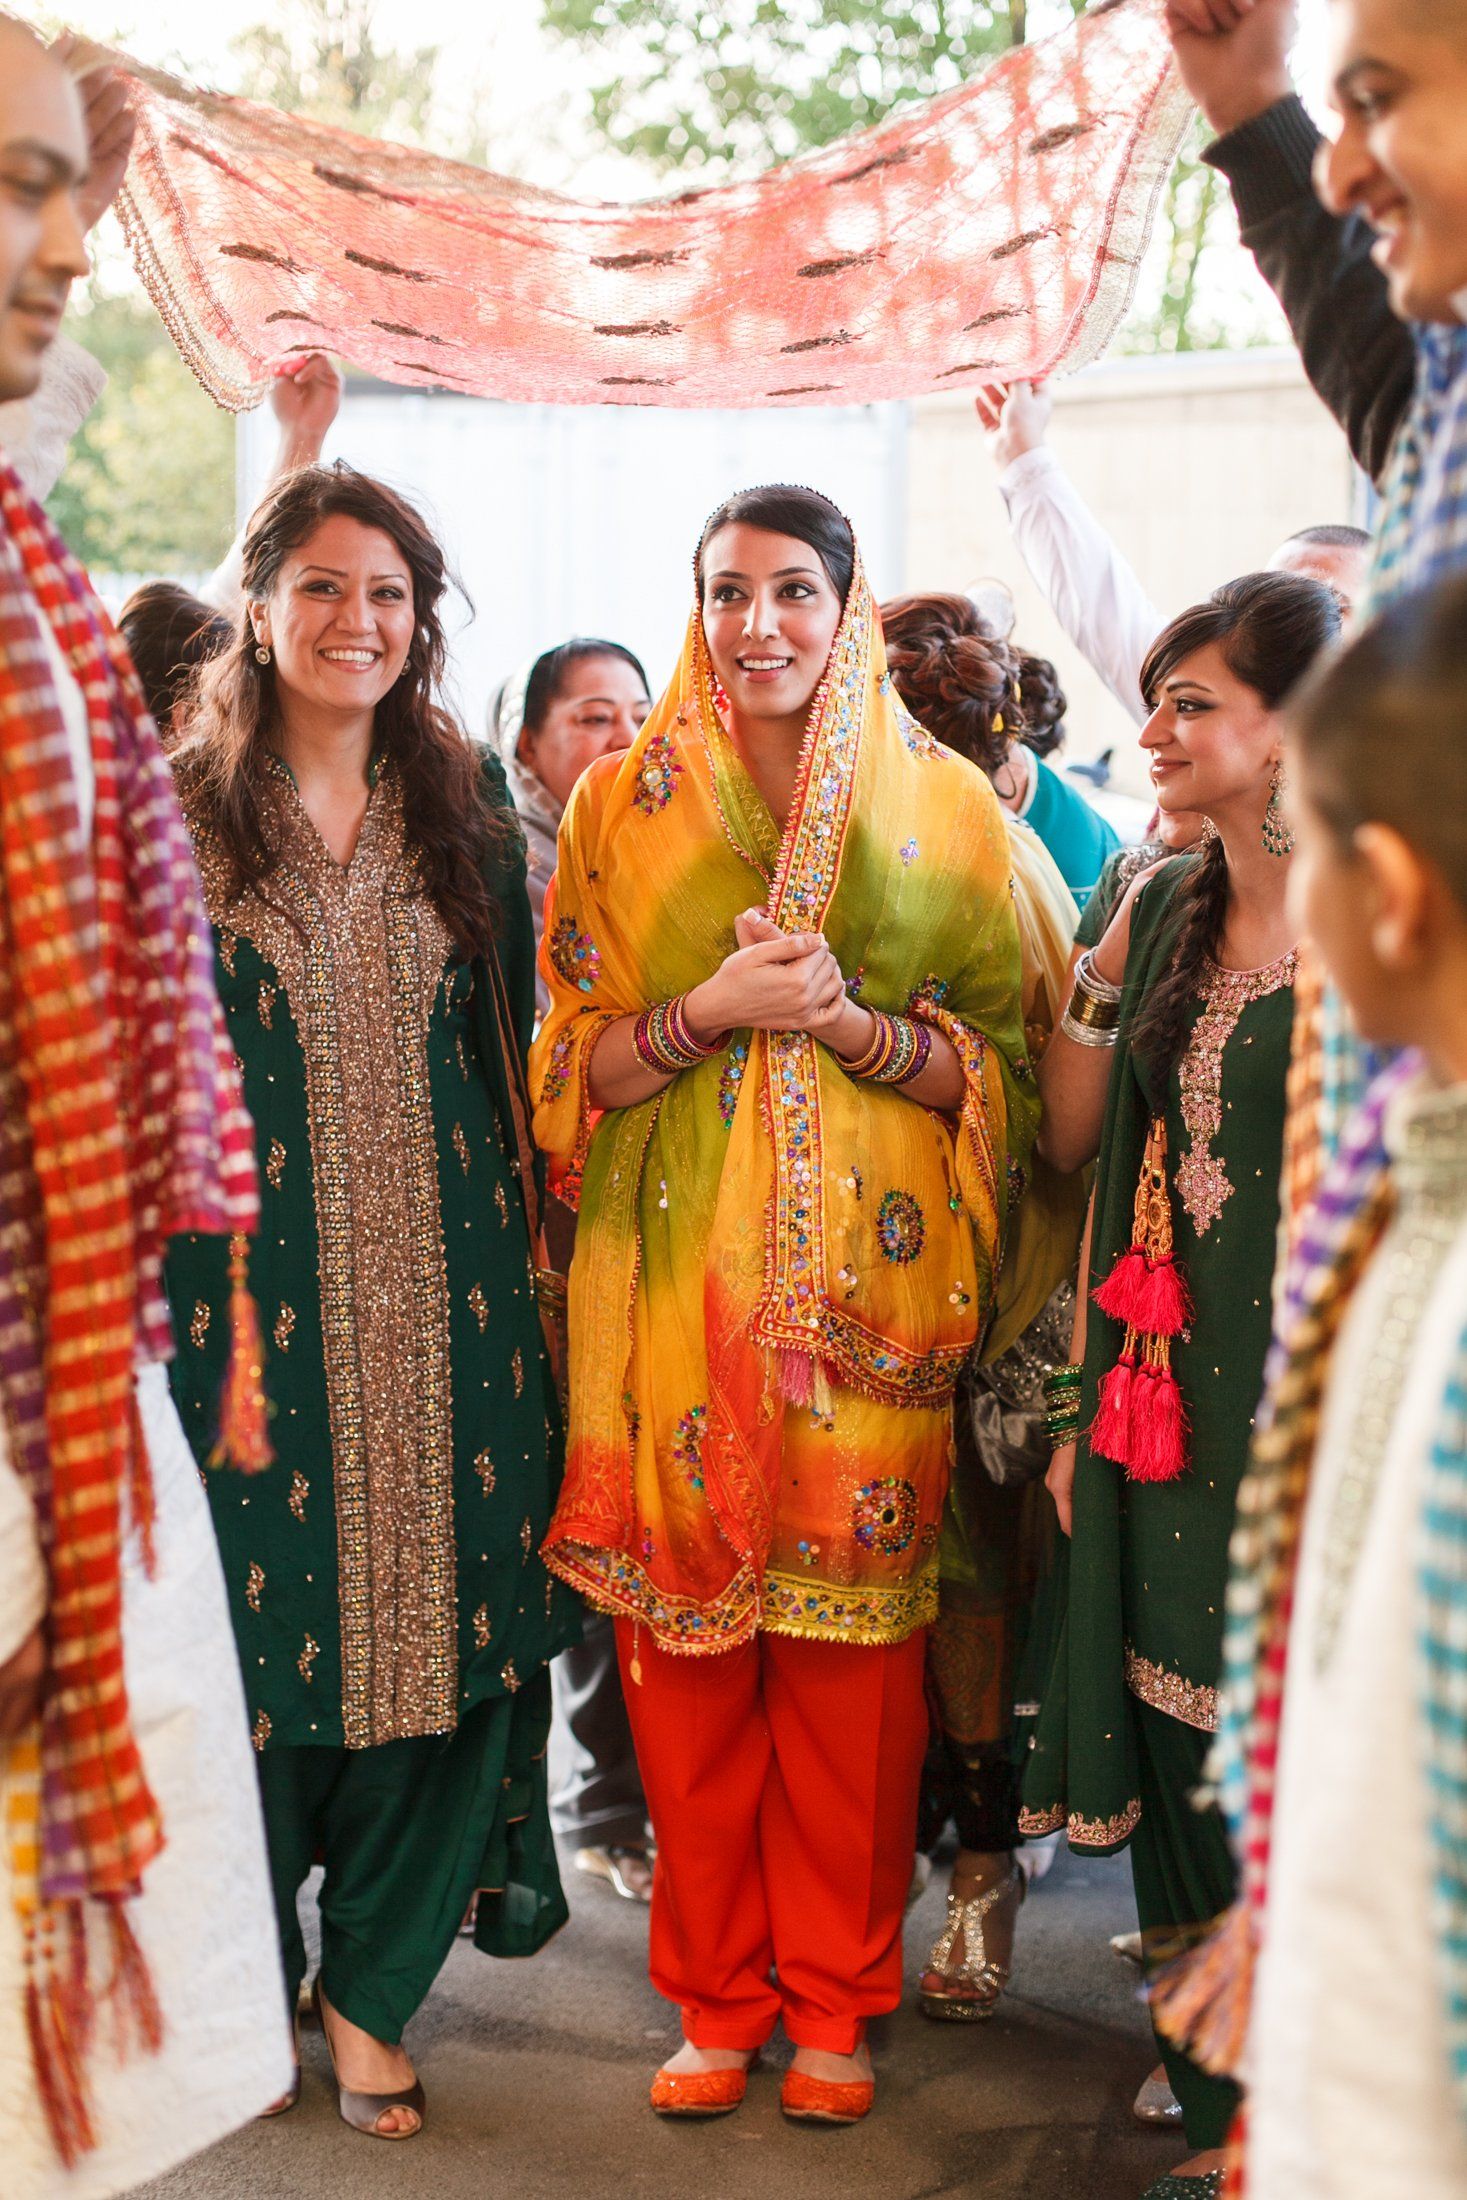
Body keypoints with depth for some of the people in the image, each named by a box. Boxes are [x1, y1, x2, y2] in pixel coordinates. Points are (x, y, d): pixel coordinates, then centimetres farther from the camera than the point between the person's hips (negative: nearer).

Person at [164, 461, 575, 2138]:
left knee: (441, 1611, 3)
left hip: (440, 1284, 3)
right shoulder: (174, 818, 1)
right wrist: (138, 1277, -5)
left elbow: (505, 1063, 13)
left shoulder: (466, 823, 10)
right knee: (259, 1616, 4)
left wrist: (511, 1258, 8)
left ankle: (372, 1990, 21)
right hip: (248, 1284, -3)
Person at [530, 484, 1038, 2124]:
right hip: (679, 1273, 1)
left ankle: (834, 1992, 21)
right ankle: (715, 1988, 21)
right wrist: (711, 1012, -13)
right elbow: (575, 1068, 4)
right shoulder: (624, 803, 5)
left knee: (852, 1643, 3)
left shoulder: (938, 806, 3)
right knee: (684, 1635, 4)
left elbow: (998, 1066, 4)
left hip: (866, 1282, 0)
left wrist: (847, 1020, -14)